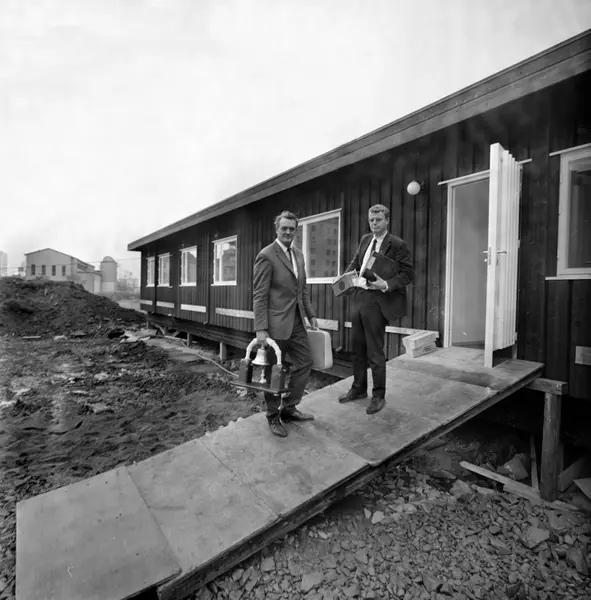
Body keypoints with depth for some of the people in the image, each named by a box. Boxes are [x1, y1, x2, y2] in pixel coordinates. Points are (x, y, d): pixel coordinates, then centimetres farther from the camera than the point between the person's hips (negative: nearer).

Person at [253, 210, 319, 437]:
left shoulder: (298, 254, 12)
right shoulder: (266, 256, -12)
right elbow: (259, 295, -15)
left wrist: (311, 315, 10)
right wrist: (261, 328, -19)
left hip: (297, 321, 8)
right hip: (276, 322, -8)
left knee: (305, 362, 13)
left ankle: (289, 408, 31)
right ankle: (273, 416, 26)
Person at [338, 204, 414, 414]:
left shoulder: (398, 245, -7)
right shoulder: (365, 239, 13)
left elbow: (408, 274, -9)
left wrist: (386, 285, -24)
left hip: (377, 301, -7)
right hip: (358, 297, 7)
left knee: (375, 352, 2)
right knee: (358, 348, 16)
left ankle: (378, 396, 21)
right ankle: (358, 388, 33)